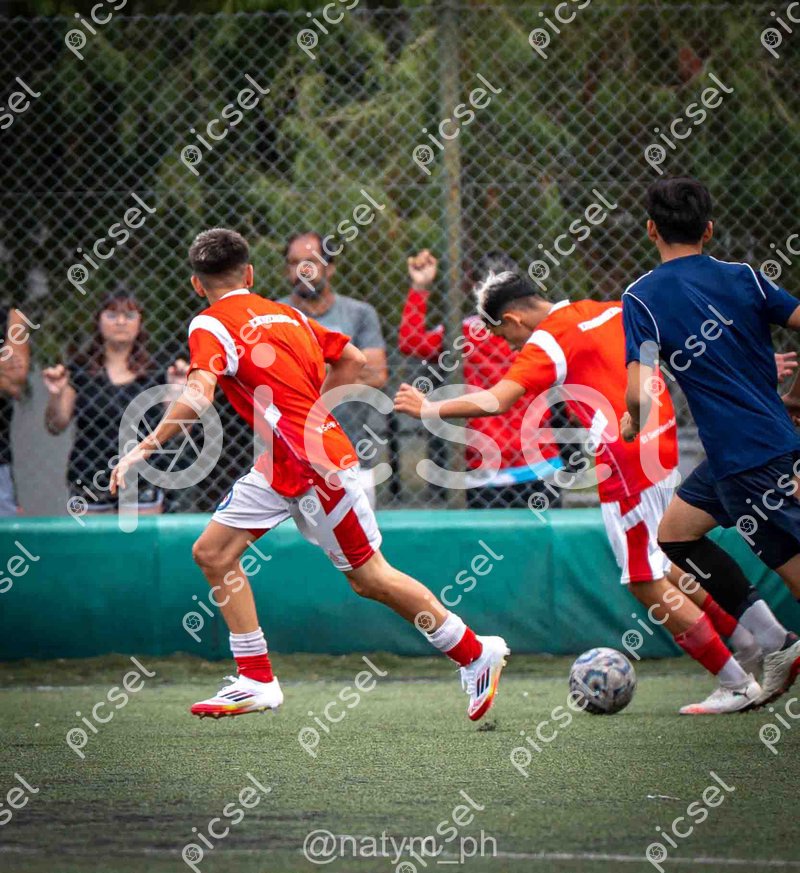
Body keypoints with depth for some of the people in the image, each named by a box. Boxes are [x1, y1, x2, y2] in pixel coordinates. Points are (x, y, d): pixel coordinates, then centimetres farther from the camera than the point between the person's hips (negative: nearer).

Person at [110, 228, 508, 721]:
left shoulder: (211, 326, -11)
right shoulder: (286, 314, 12)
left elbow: (198, 396, -28)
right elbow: (353, 362, 16)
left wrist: (145, 449, -27)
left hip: (318, 466, -9)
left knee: (369, 577, 3)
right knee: (213, 552, 6)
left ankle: (477, 654, 15)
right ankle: (257, 681, 5)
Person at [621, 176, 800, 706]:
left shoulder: (642, 298, -9)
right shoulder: (742, 278, 5)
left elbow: (639, 392, -19)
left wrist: (633, 422, 4)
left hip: (743, 459, -7)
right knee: (676, 533, 20)